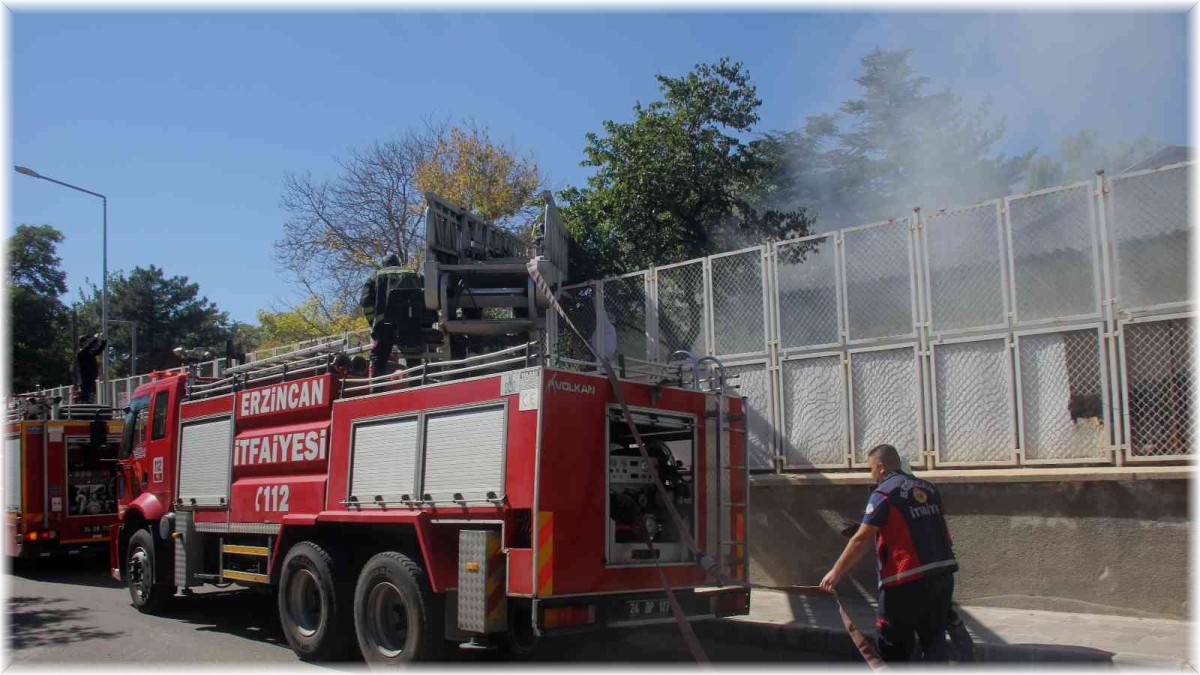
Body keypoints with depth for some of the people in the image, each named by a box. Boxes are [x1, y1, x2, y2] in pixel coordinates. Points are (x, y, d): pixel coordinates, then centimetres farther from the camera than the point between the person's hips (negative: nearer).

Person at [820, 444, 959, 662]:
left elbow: (862, 540, -11)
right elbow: (943, 531, 16)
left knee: (892, 645, 9)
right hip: (942, 575, 7)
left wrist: (836, 572, -6)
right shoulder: (928, 488, 12)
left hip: (907, 581, -6)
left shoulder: (883, 494, -8)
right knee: (934, 640, 13)